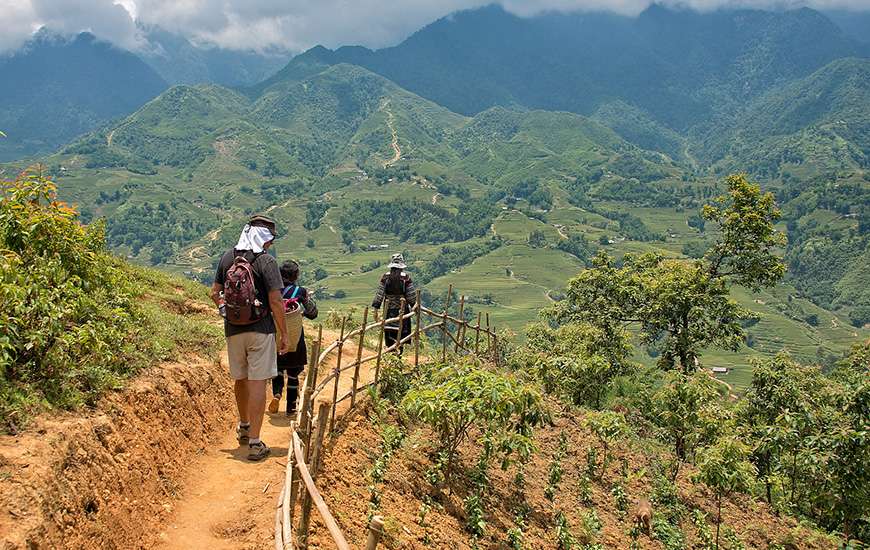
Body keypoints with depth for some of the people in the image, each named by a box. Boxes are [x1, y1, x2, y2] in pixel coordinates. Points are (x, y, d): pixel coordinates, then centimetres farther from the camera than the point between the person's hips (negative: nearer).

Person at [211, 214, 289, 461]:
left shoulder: (227, 257, 3)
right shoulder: (267, 261, -13)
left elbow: (215, 293, 9)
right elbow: (275, 302, -14)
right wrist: (283, 334, -7)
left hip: (233, 330, 5)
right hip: (260, 330, -5)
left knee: (240, 379, 20)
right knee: (257, 383, -1)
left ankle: (244, 427, 41)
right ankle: (254, 442, -1)